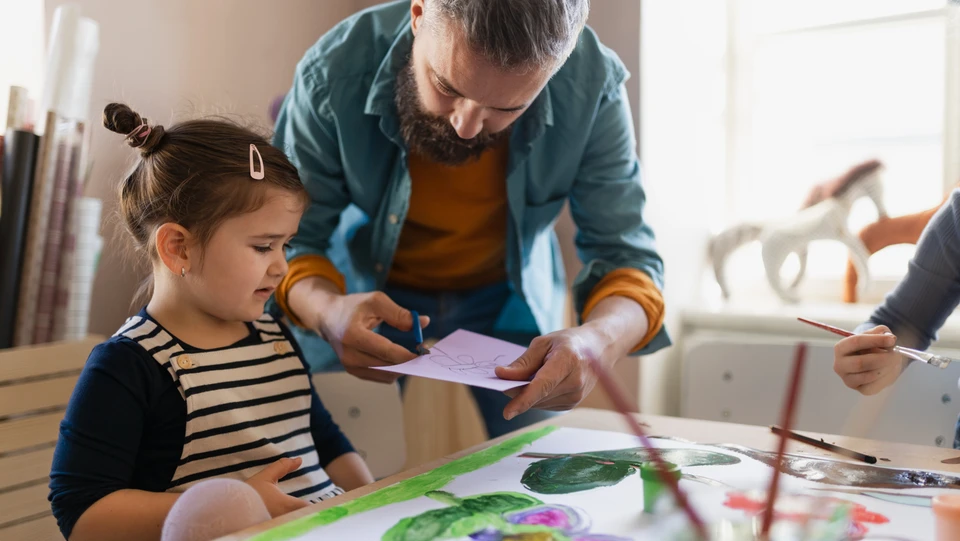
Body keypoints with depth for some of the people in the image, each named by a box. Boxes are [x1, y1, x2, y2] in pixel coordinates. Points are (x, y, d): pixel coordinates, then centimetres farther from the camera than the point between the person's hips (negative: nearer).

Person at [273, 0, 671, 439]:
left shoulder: (594, 83, -28)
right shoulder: (333, 73, -30)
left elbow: (624, 254, -23)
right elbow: (289, 241, -21)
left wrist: (598, 342, -46)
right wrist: (326, 312, -44)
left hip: (508, 293, 1)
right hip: (365, 287, 0)